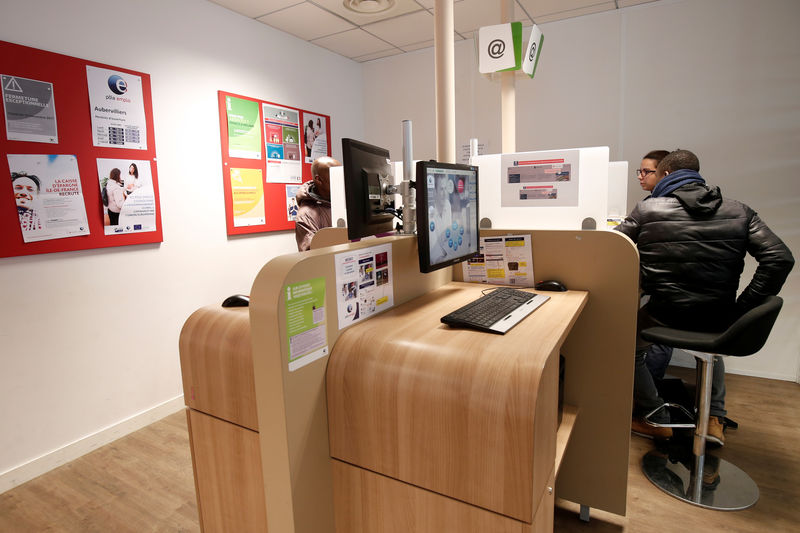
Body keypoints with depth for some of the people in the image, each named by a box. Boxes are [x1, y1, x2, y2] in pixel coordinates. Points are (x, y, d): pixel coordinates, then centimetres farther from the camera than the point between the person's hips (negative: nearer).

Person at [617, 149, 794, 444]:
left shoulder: (648, 210, -8)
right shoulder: (738, 211, 2)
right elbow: (780, 258, -6)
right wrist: (741, 309, -3)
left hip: (666, 316, -4)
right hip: (720, 320, 5)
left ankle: (656, 420, 25)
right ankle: (714, 418, 33)